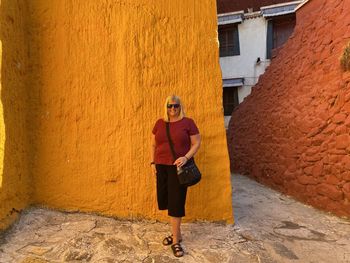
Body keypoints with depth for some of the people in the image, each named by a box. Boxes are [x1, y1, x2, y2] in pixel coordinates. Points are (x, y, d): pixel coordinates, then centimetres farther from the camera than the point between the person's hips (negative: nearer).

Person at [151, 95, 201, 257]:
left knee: (176, 202, 0)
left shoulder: (187, 122, -4)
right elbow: (153, 145, 14)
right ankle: (177, 233, 31)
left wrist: (186, 158, -19)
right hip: (162, 167, 4)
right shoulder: (159, 123, 8)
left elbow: (196, 143, -5)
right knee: (165, 200, 8)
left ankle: (175, 240, 17)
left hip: (179, 167, -4)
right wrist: (152, 162, 6)